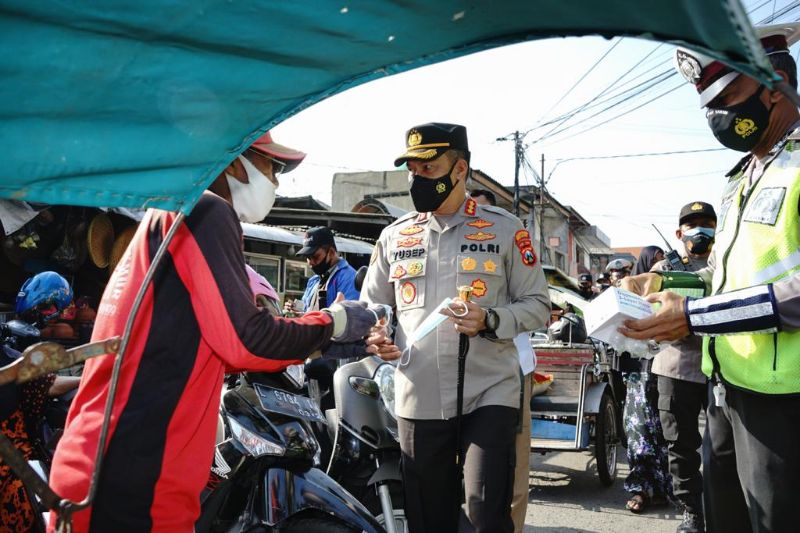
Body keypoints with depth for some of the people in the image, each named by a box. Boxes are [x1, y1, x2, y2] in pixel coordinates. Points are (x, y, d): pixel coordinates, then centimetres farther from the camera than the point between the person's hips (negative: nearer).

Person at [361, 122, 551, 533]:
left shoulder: (504, 229, 1)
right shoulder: (394, 236, 11)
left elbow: (538, 304, 1)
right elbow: (371, 305, 18)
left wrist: (490, 322, -17)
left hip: (489, 394, -3)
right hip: (418, 399, 3)